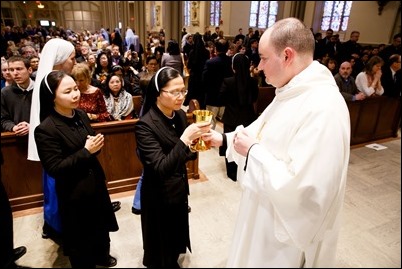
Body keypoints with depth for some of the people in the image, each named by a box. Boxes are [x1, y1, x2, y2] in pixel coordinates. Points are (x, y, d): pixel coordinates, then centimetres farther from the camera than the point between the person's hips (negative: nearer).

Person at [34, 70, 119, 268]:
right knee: (80, 237, 14)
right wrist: (86, 151, -24)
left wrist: (97, 144, -11)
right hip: (74, 191, -6)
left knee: (101, 226, 25)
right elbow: (54, 169, -22)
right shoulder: (46, 129, -22)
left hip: (96, 181, 7)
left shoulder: (81, 115, -2)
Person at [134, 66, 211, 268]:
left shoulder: (180, 115, -5)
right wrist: (185, 139, -39)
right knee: (162, 246, 17)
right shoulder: (145, 125, -25)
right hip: (159, 196, -6)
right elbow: (161, 168, -31)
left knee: (177, 237, 27)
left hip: (180, 189, 6)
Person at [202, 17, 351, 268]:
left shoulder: (324, 108, -32)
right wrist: (224, 139, 5)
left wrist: (252, 151, -26)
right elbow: (263, 132, 13)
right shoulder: (290, 92, 1)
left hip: (288, 227, -9)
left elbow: (300, 187, -35)